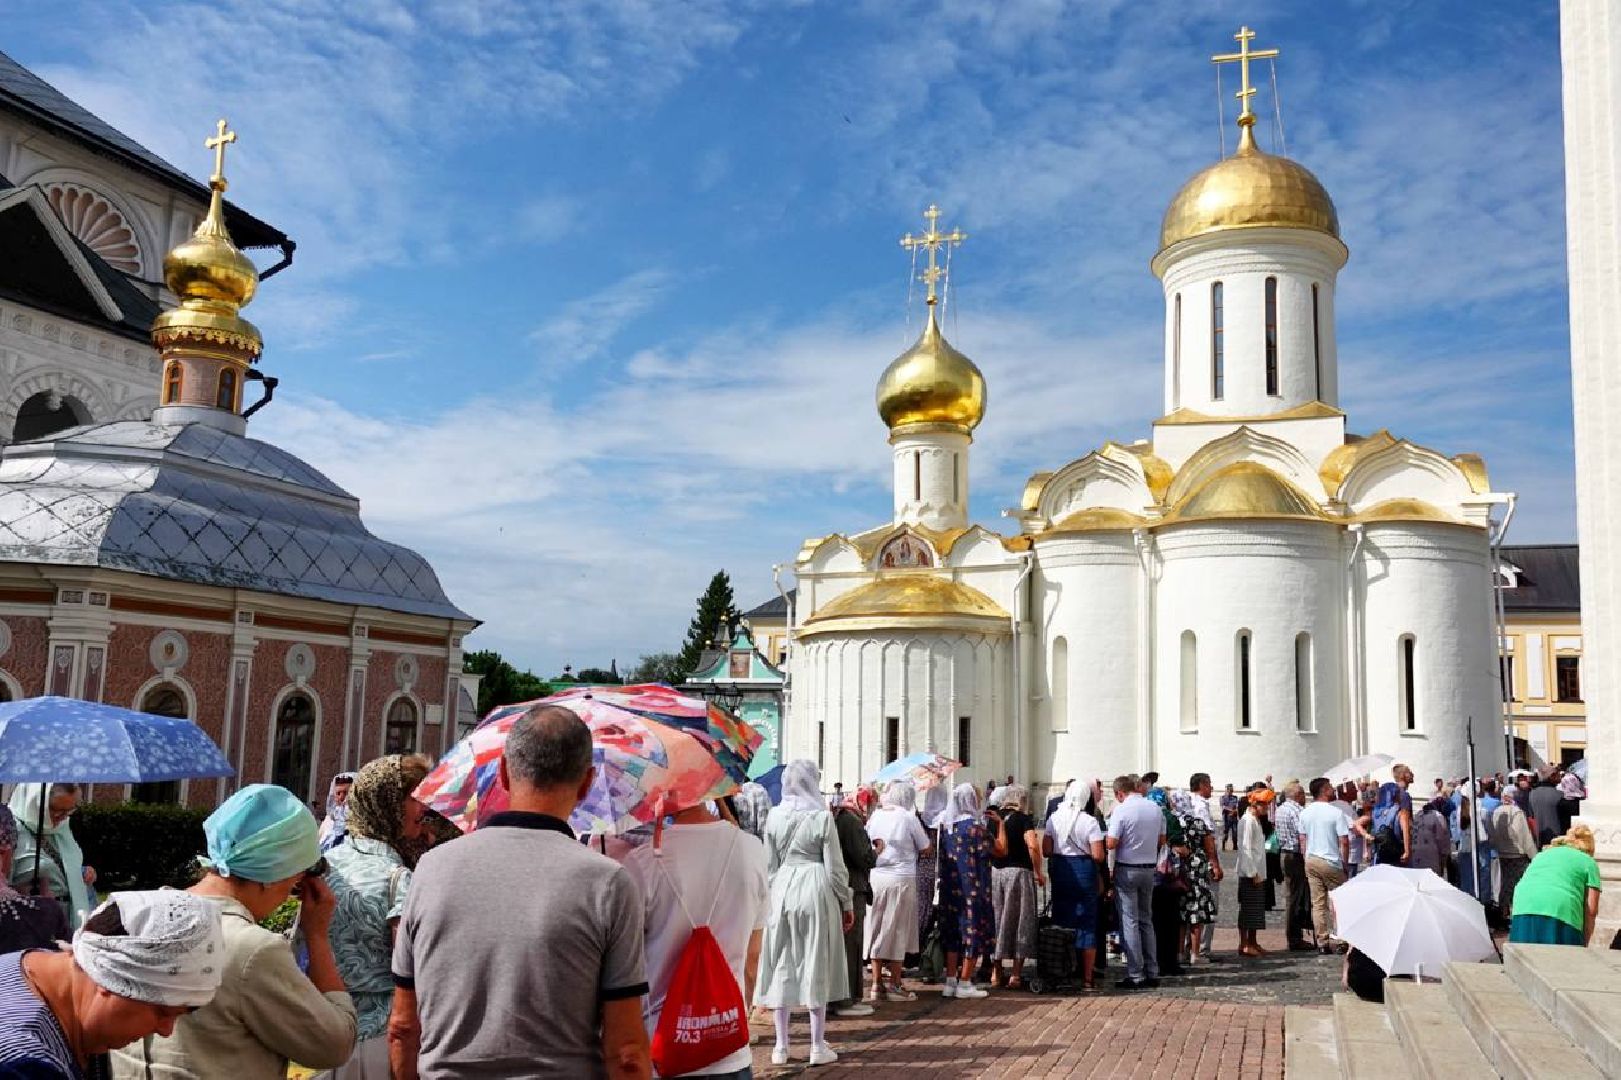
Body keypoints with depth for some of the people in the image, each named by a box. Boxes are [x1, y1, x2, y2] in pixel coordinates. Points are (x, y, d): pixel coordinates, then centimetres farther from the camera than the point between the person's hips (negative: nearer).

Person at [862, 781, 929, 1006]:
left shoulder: (875, 816, 4)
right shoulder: (908, 818, -7)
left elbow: (868, 845, 12)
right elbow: (927, 850, -1)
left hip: (877, 876, 4)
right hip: (901, 879, -4)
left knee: (877, 929, 11)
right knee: (898, 930, 6)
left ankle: (877, 984, 14)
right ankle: (894, 984, 10)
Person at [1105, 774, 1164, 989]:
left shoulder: (1121, 810, -16)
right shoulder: (1155, 809, 3)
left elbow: (1111, 844, -19)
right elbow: (1162, 840, 11)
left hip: (1127, 869, -6)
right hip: (1149, 868, 6)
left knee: (1130, 921, -1)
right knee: (1146, 920, 15)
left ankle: (1135, 975, 0)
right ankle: (1152, 973, 17)